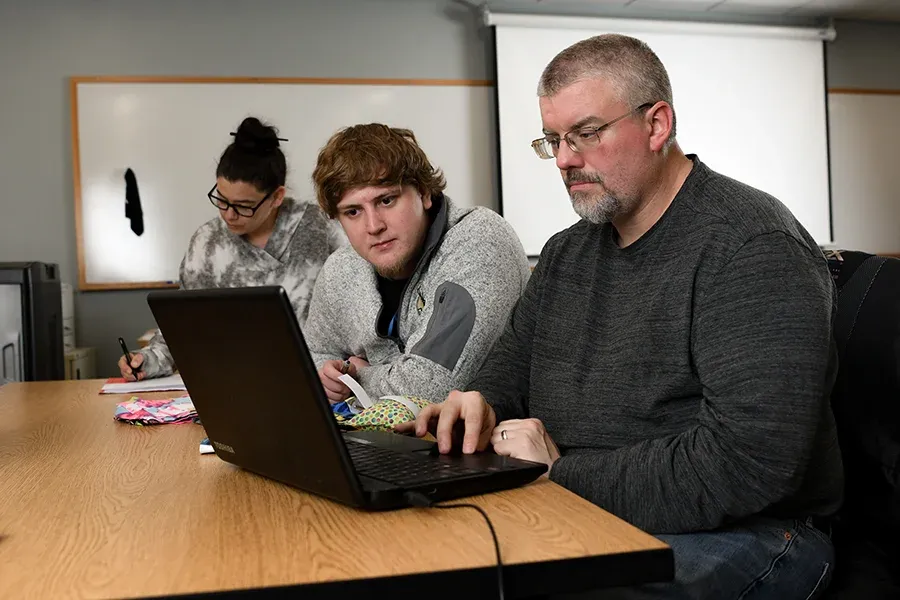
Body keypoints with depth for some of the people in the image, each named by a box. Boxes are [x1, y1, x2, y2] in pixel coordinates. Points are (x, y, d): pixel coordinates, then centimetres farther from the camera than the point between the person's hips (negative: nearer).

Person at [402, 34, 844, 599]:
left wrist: (564, 472, -21)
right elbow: (512, 363, 19)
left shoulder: (753, 246, -15)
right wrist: (481, 401, -6)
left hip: (739, 534, -7)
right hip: (574, 520, 7)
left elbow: (751, 461, -25)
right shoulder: (567, 253, 12)